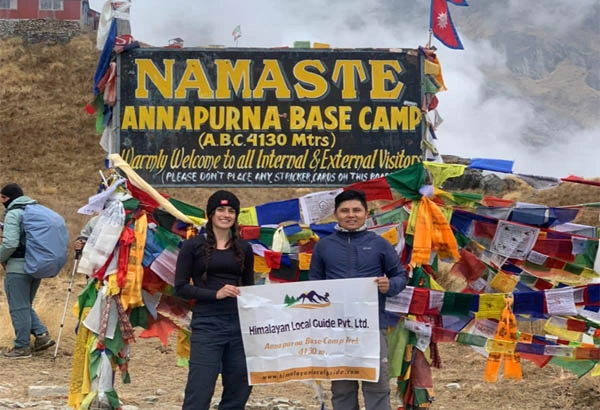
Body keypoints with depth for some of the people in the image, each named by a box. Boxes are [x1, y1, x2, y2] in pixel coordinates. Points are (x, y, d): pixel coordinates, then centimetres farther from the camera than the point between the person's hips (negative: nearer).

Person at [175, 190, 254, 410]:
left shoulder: (244, 248, 12)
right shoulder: (193, 245, 1)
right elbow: (180, 287, -2)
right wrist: (215, 294, -15)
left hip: (240, 324, 4)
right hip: (206, 324, -4)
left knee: (238, 392, 6)